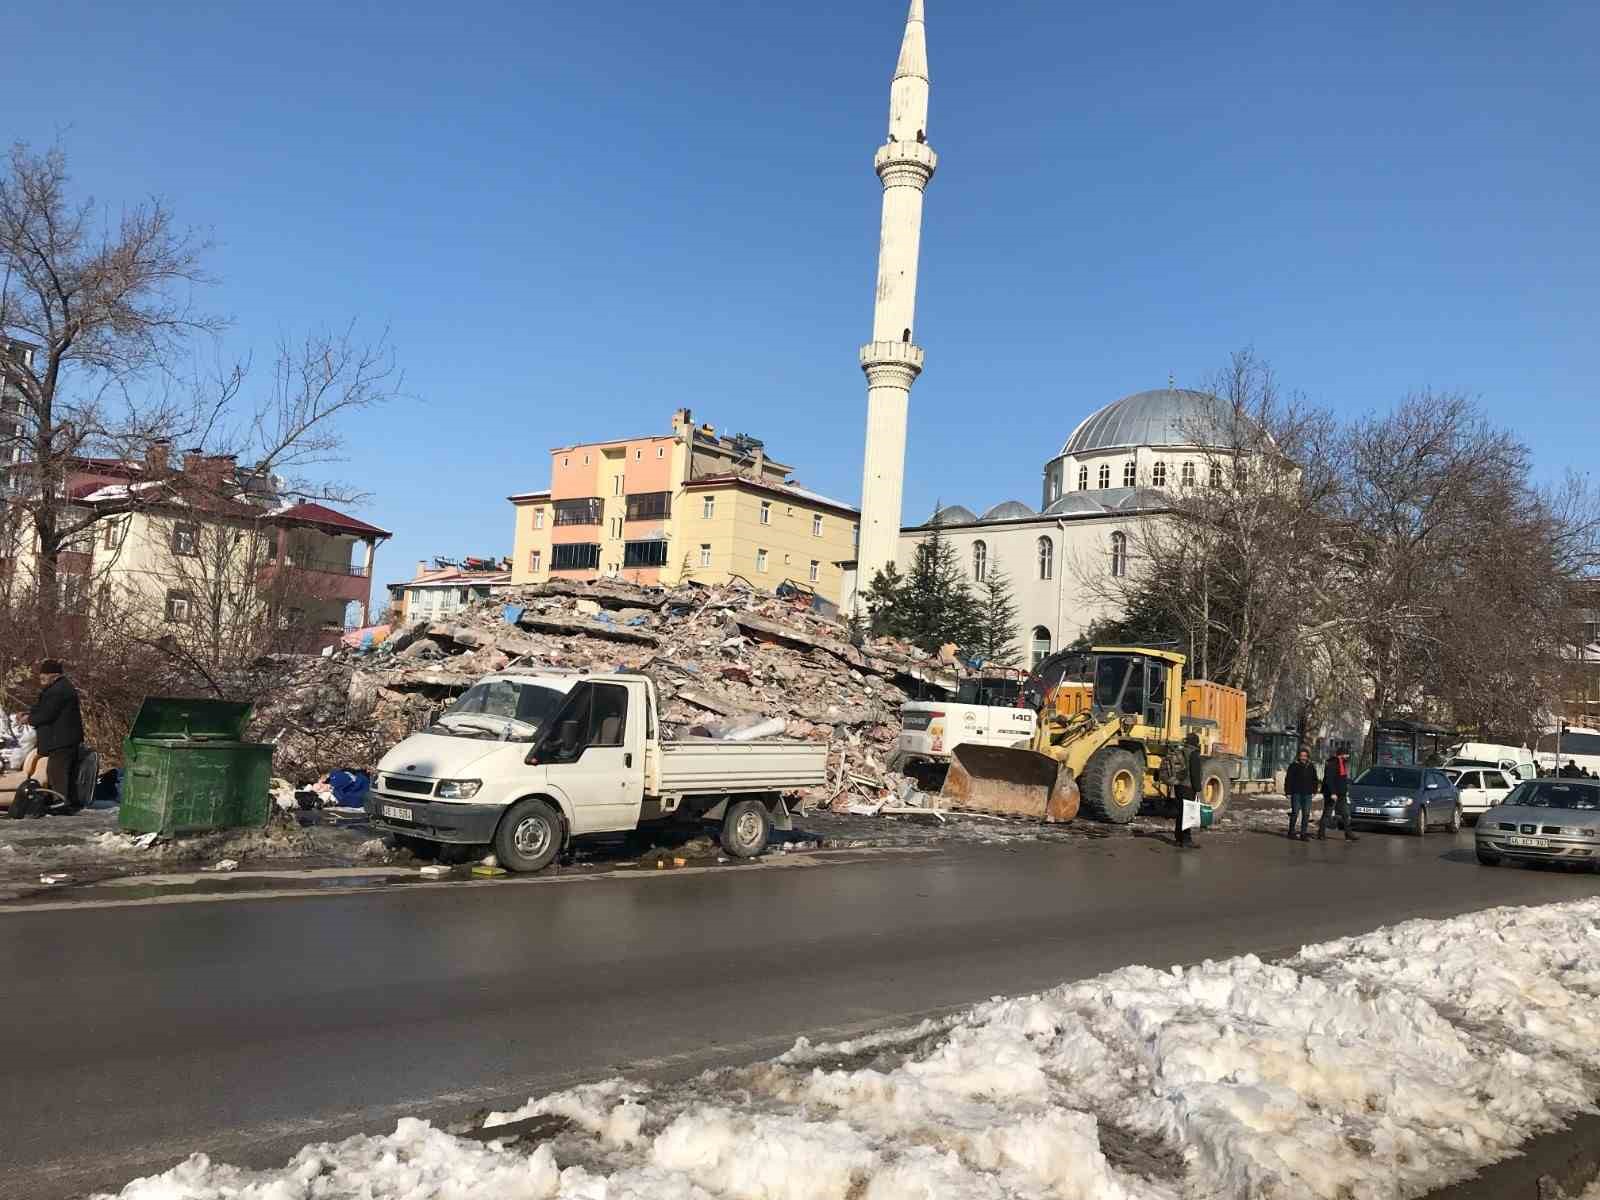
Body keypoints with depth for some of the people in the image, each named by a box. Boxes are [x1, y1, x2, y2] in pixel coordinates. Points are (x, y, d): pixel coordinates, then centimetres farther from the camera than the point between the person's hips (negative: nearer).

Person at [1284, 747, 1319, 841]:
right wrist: (1288, 791, -7)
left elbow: (1314, 780, 20)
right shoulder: (1293, 766, -1)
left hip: (1307, 794, 4)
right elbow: (1288, 779, -1)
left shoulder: (1311, 767, 11)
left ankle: (1304, 833, 7)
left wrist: (1314, 790, 10)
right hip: (1296, 793, -4)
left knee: (1306, 814, 3)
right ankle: (1291, 832, 7)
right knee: (1295, 813, -3)